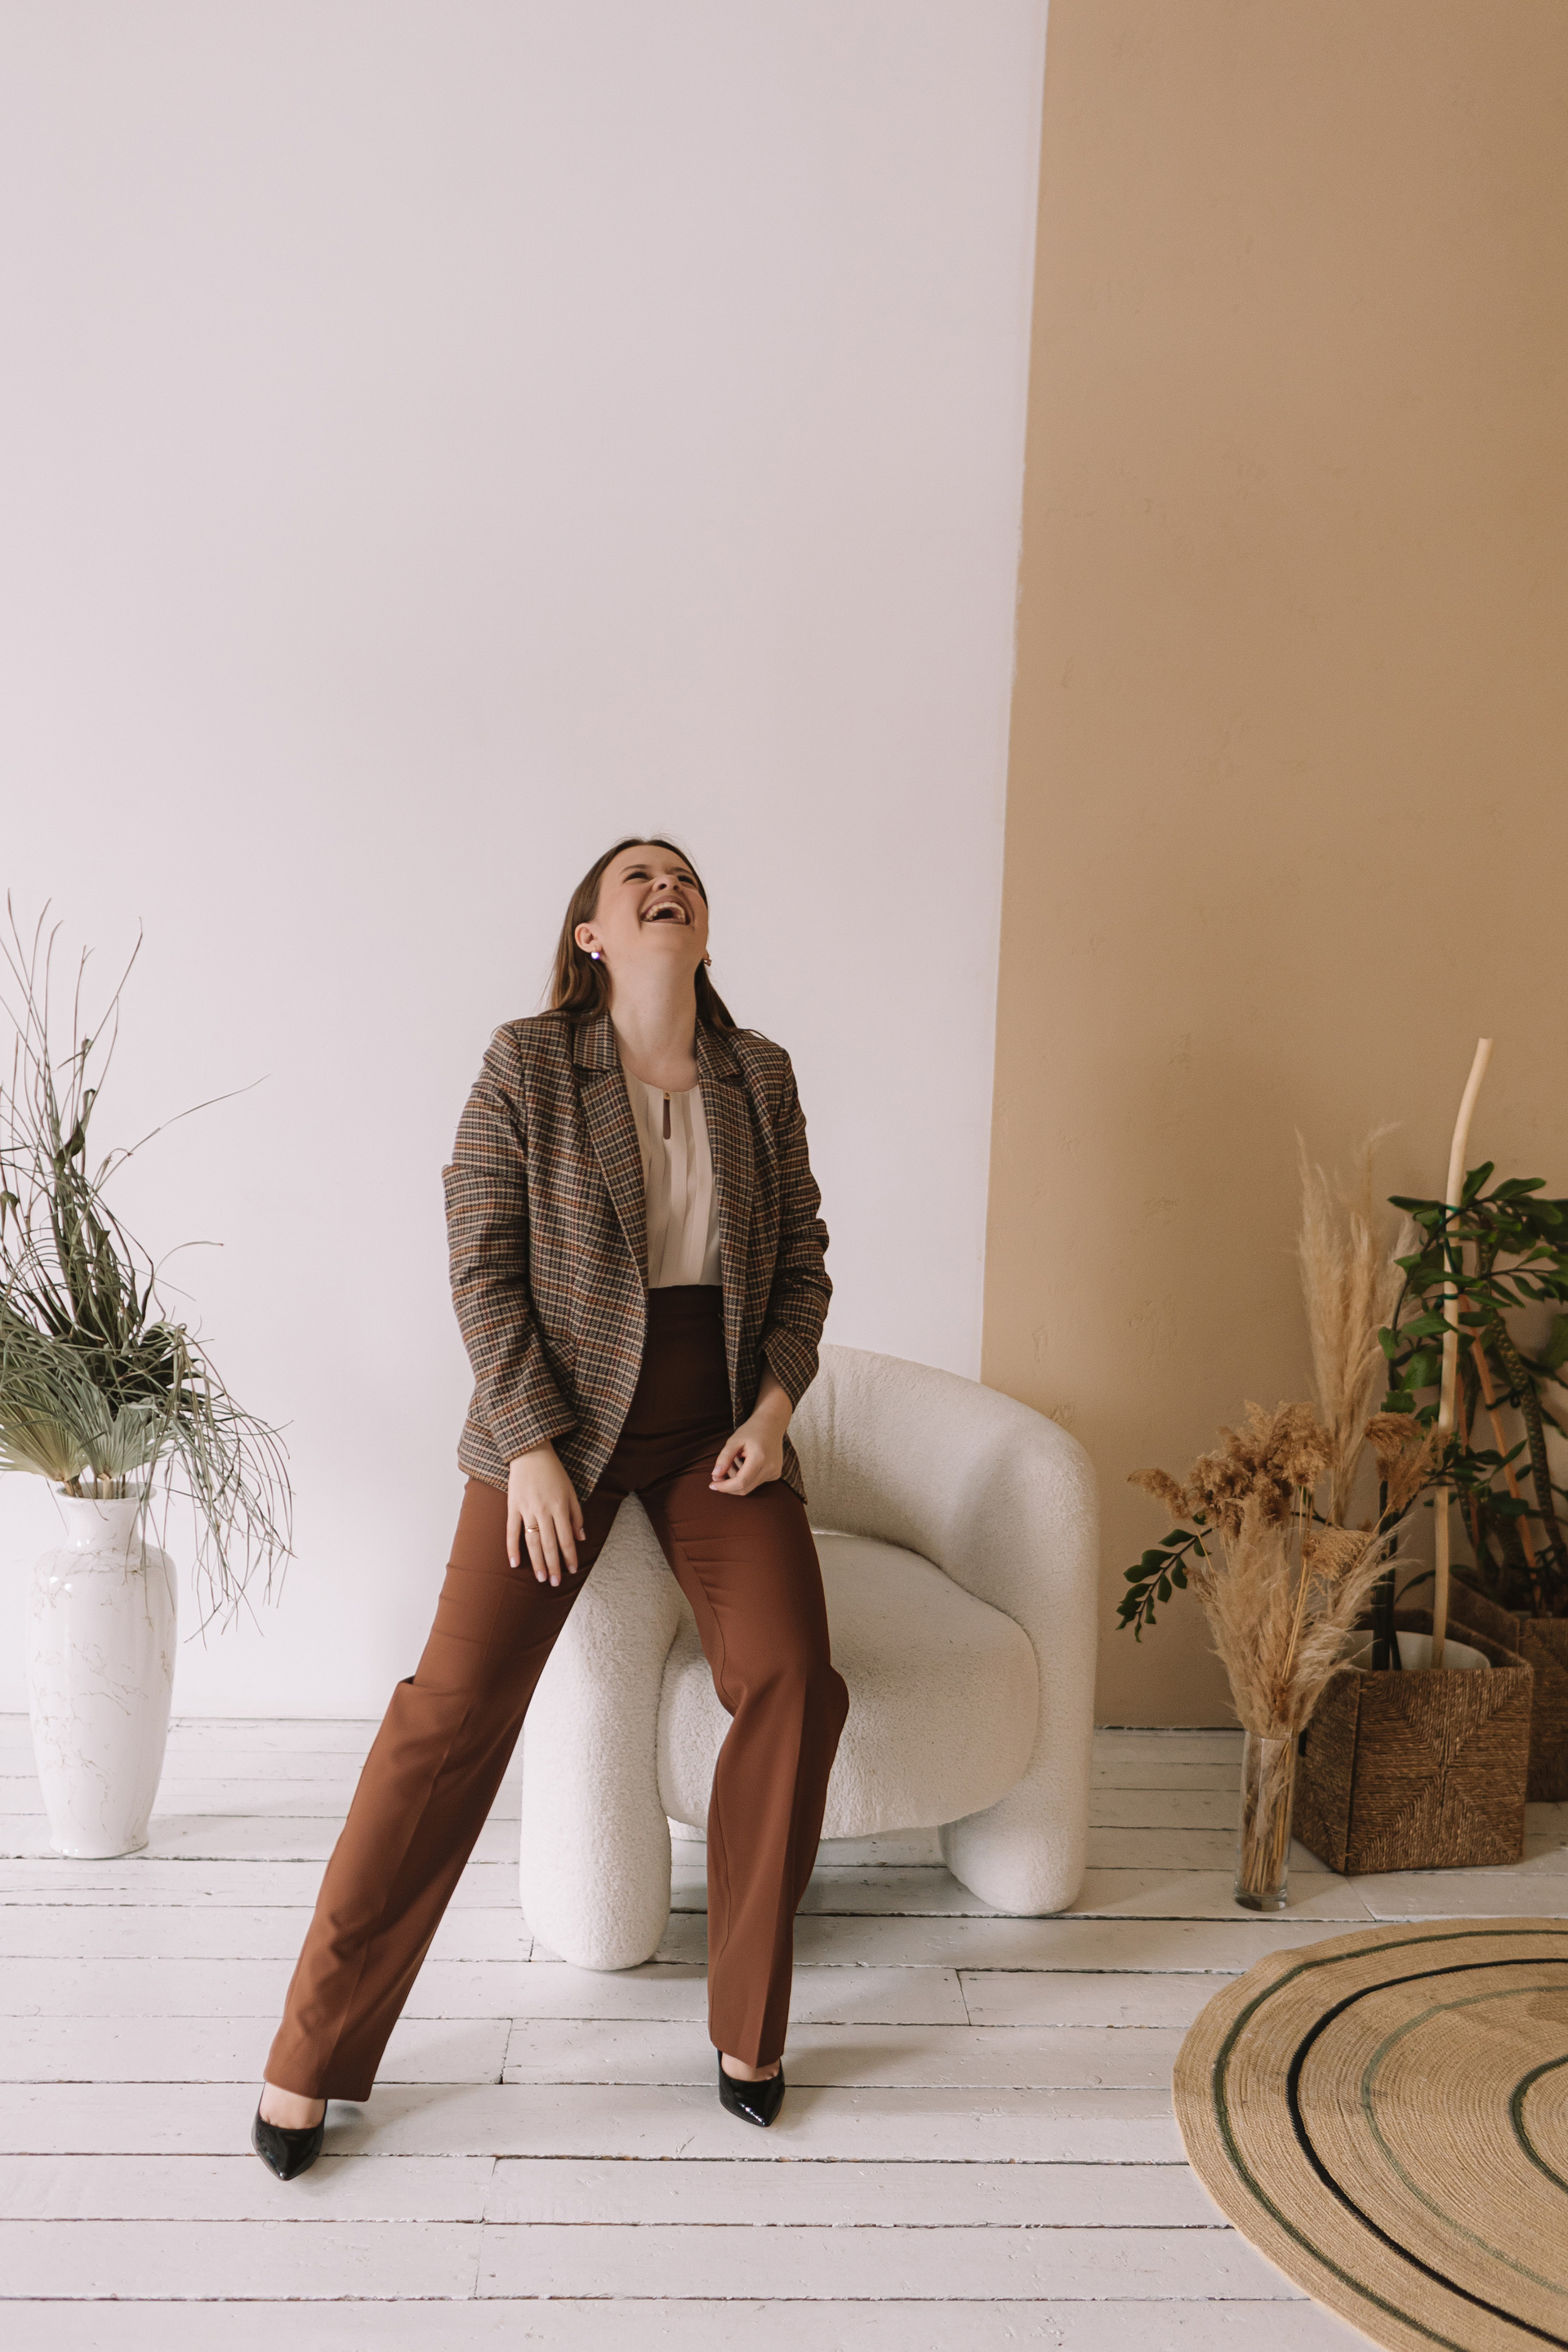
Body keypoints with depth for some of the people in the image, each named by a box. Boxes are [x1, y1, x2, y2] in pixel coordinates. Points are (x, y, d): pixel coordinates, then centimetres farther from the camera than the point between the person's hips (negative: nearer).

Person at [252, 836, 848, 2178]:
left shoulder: (761, 1077, 5)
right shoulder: (528, 1065, -5)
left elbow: (804, 1256, 9)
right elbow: (483, 1266, -8)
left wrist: (774, 1404, -4)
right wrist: (532, 1445, -13)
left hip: (722, 1425, 3)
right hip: (559, 1417, -3)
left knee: (794, 1683, -11)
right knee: (456, 1706, -7)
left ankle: (749, 2024, 11)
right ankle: (313, 2054, 9)